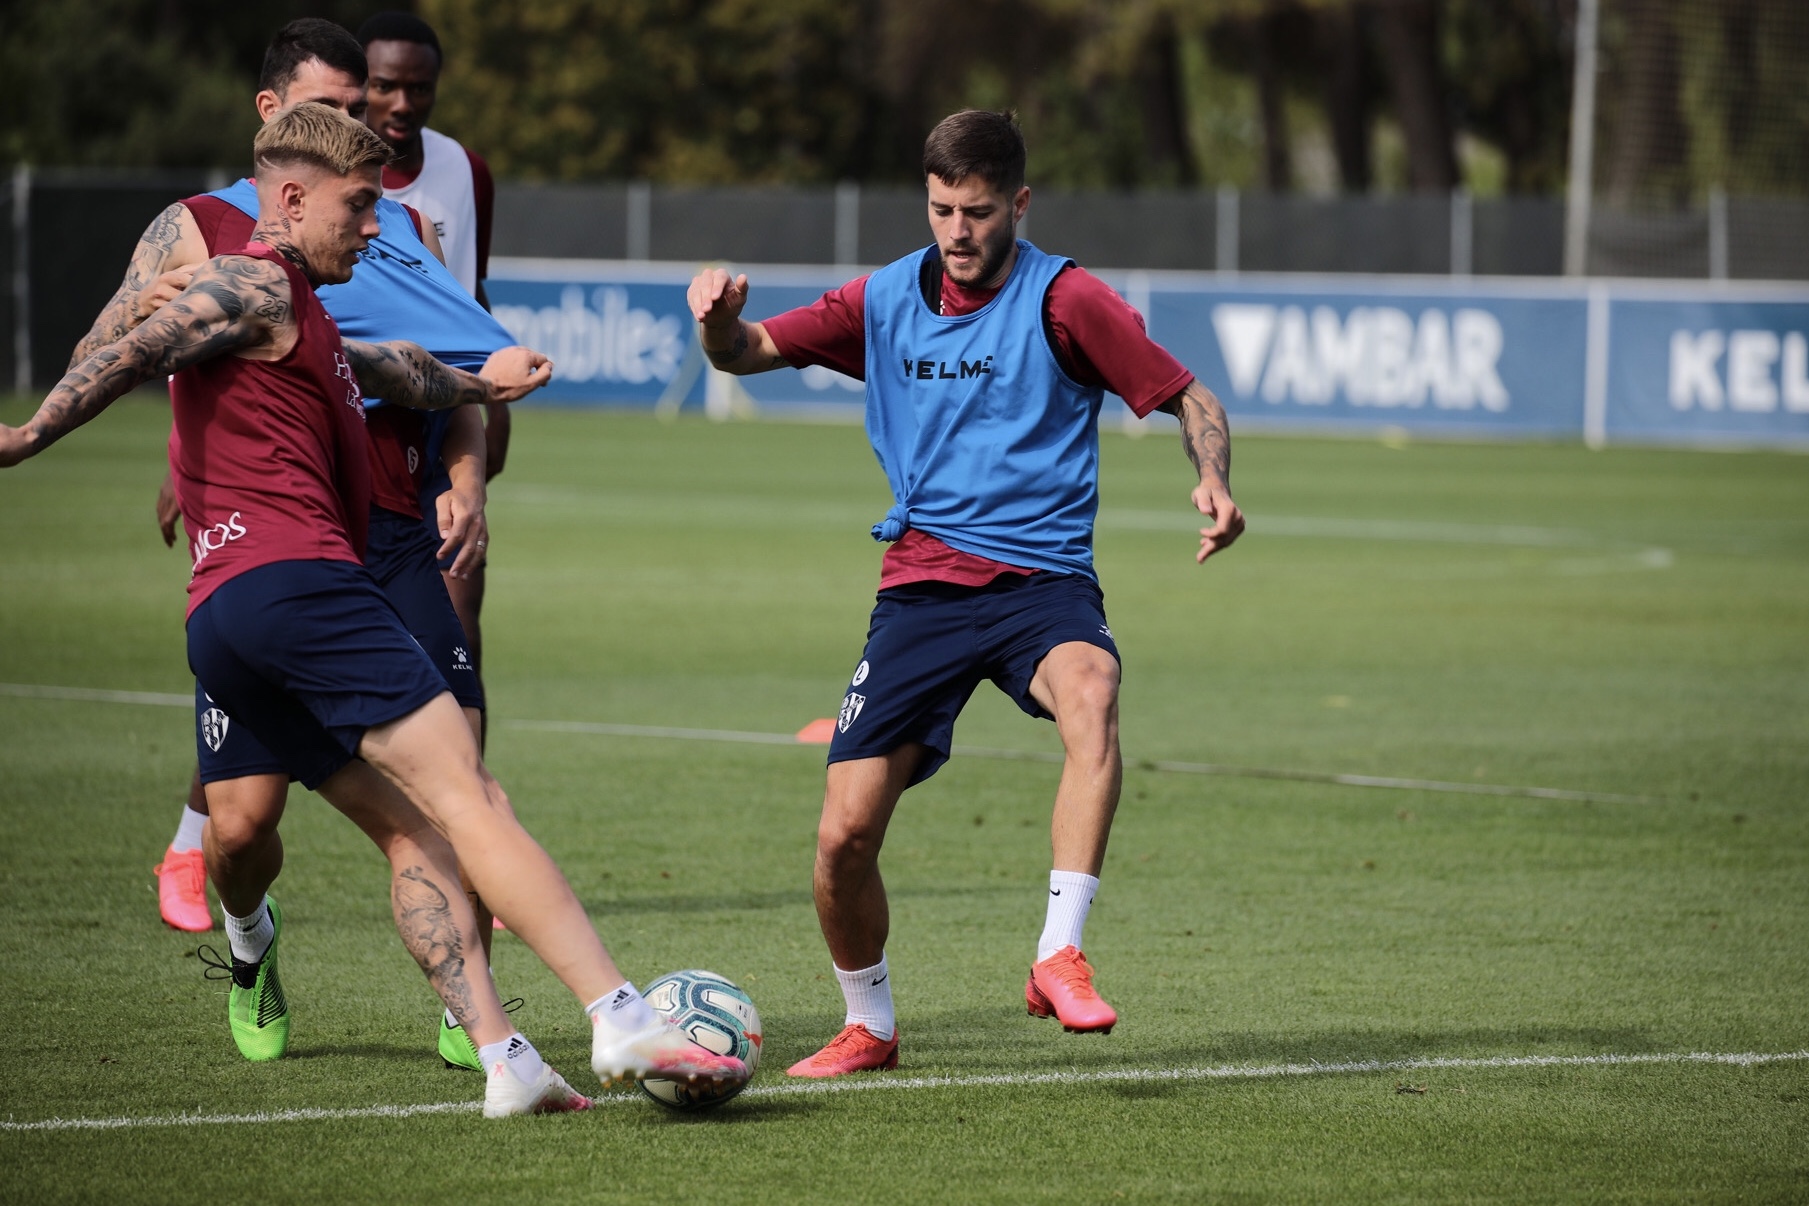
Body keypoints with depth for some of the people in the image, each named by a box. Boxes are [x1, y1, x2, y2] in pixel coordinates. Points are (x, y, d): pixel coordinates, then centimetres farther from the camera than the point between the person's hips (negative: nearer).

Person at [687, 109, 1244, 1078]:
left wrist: (1213, 484, -21)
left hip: (1040, 580, -3)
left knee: (1089, 693, -39)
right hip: (919, 589, 3)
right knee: (845, 833, -6)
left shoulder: (1063, 300, -3)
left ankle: (1059, 958, -38)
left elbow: (1190, 399, 0)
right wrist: (720, 318, -9)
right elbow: (748, 352, 15)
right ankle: (868, 1025, 20)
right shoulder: (887, 300, 10)